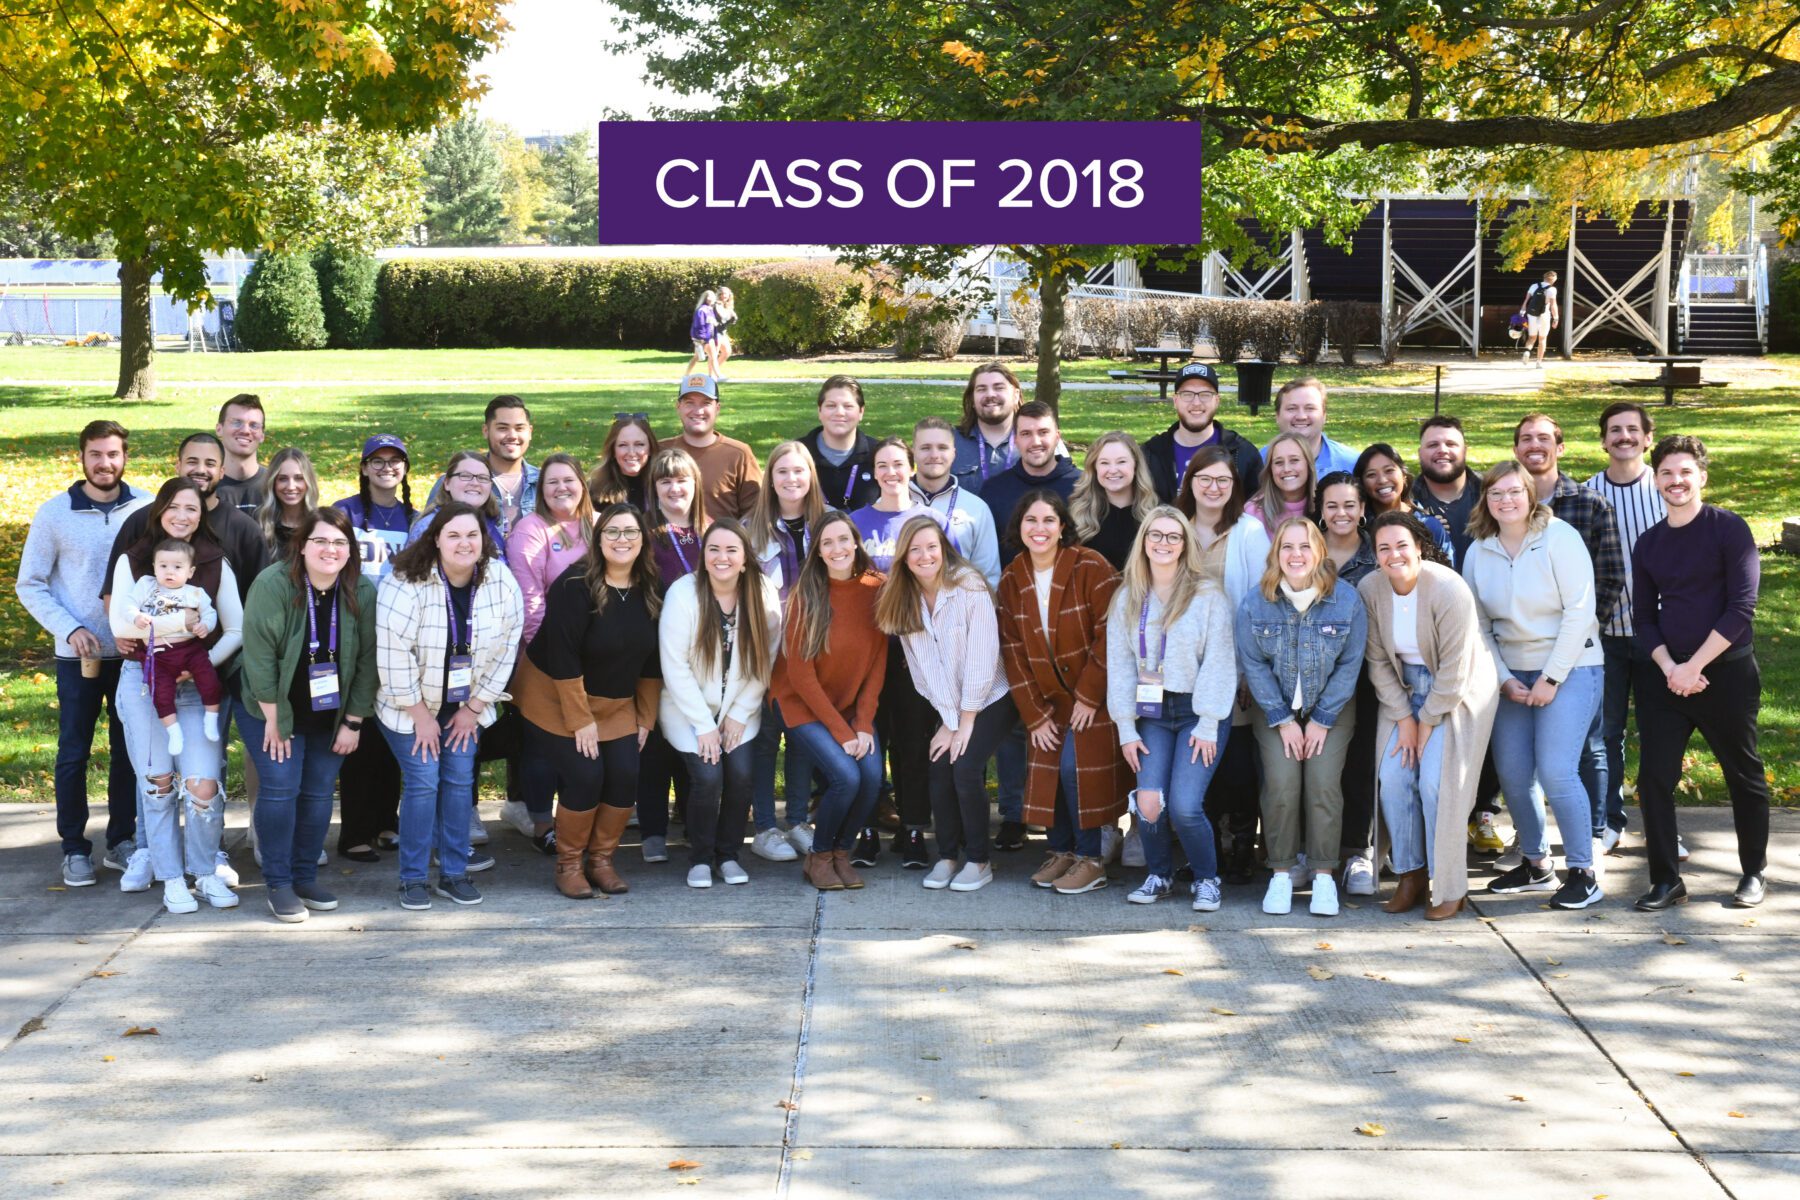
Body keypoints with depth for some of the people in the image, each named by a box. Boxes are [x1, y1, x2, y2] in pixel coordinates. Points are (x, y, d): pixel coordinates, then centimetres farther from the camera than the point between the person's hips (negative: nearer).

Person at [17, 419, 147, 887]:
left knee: (129, 750, 9)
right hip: (79, 655, -1)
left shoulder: (147, 509, -2)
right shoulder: (54, 513, -4)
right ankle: (74, 849, 14)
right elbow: (30, 584, 0)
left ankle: (121, 840, 22)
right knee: (74, 753, 3)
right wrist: (71, 629, -11)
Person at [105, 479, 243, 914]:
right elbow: (119, 623, -5)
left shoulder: (216, 564, 6)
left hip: (197, 686, 0)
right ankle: (171, 878, 12)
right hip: (142, 682, 0)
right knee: (157, 782, -1)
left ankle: (205, 872, 10)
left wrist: (205, 662, -12)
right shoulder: (131, 560, 5)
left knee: (204, 785, -11)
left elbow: (236, 630, 4)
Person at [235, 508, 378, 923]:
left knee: (319, 793, 4)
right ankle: (278, 884, 2)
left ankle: (305, 878, 17)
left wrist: (354, 722, -5)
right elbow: (259, 654, -18)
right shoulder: (273, 585, -19)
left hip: (331, 714, 3)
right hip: (273, 709, -3)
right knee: (280, 788, -8)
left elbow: (367, 660, -4)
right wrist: (273, 718, -16)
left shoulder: (362, 593, -8)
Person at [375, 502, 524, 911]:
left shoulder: (501, 582, -11)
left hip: (466, 705, 4)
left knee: (460, 781, 1)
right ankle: (413, 879, 5)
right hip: (410, 705, -3)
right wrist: (420, 715, -15)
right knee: (423, 782, -8)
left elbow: (504, 650, -4)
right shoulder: (406, 585, -24)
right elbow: (394, 655, -21)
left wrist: (473, 708, -4)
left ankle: (454, 874, 13)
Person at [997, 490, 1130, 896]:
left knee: (1077, 766, -11)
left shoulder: (1090, 567, -14)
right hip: (1046, 698, 5)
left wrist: (1089, 695, -16)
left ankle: (1091, 859, 1)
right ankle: (1061, 851, 17)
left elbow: (1110, 635, -16)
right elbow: (1013, 650, 1)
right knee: (1048, 769, 2)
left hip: (1092, 693, -5)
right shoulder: (1012, 579, 0)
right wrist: (1034, 714, -4)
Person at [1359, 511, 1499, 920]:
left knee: (1436, 784, -14)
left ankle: (1449, 888, -2)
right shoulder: (1370, 588, -9)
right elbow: (1378, 660, -3)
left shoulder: (1449, 589, -23)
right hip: (1404, 688, 5)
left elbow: (1454, 670, -19)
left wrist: (1427, 723, -13)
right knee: (1393, 778, -7)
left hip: (1457, 691, -5)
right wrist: (1403, 718, -8)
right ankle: (1410, 875, 7)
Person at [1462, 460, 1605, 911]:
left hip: (1569, 666, -5)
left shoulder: (1558, 537, -10)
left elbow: (1579, 611, -13)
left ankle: (1584, 874, -1)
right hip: (1513, 672, 5)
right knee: (1512, 773, 3)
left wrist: (1552, 678, -14)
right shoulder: (1478, 552, 4)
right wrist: (1503, 679, -4)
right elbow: (1479, 625, 7)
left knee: (1556, 772, -14)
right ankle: (1536, 864, 22)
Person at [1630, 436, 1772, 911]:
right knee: (1654, 777, -2)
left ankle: (1754, 873, 23)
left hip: (1726, 671, -4)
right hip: (1666, 675, 4)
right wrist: (1668, 668, -7)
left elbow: (1741, 608, -13)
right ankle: (1666, 879, 7)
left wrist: (1693, 667, -16)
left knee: (1744, 775, 7)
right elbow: (1643, 618, 10)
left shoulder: (1729, 529, -6)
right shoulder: (1648, 543, 9)